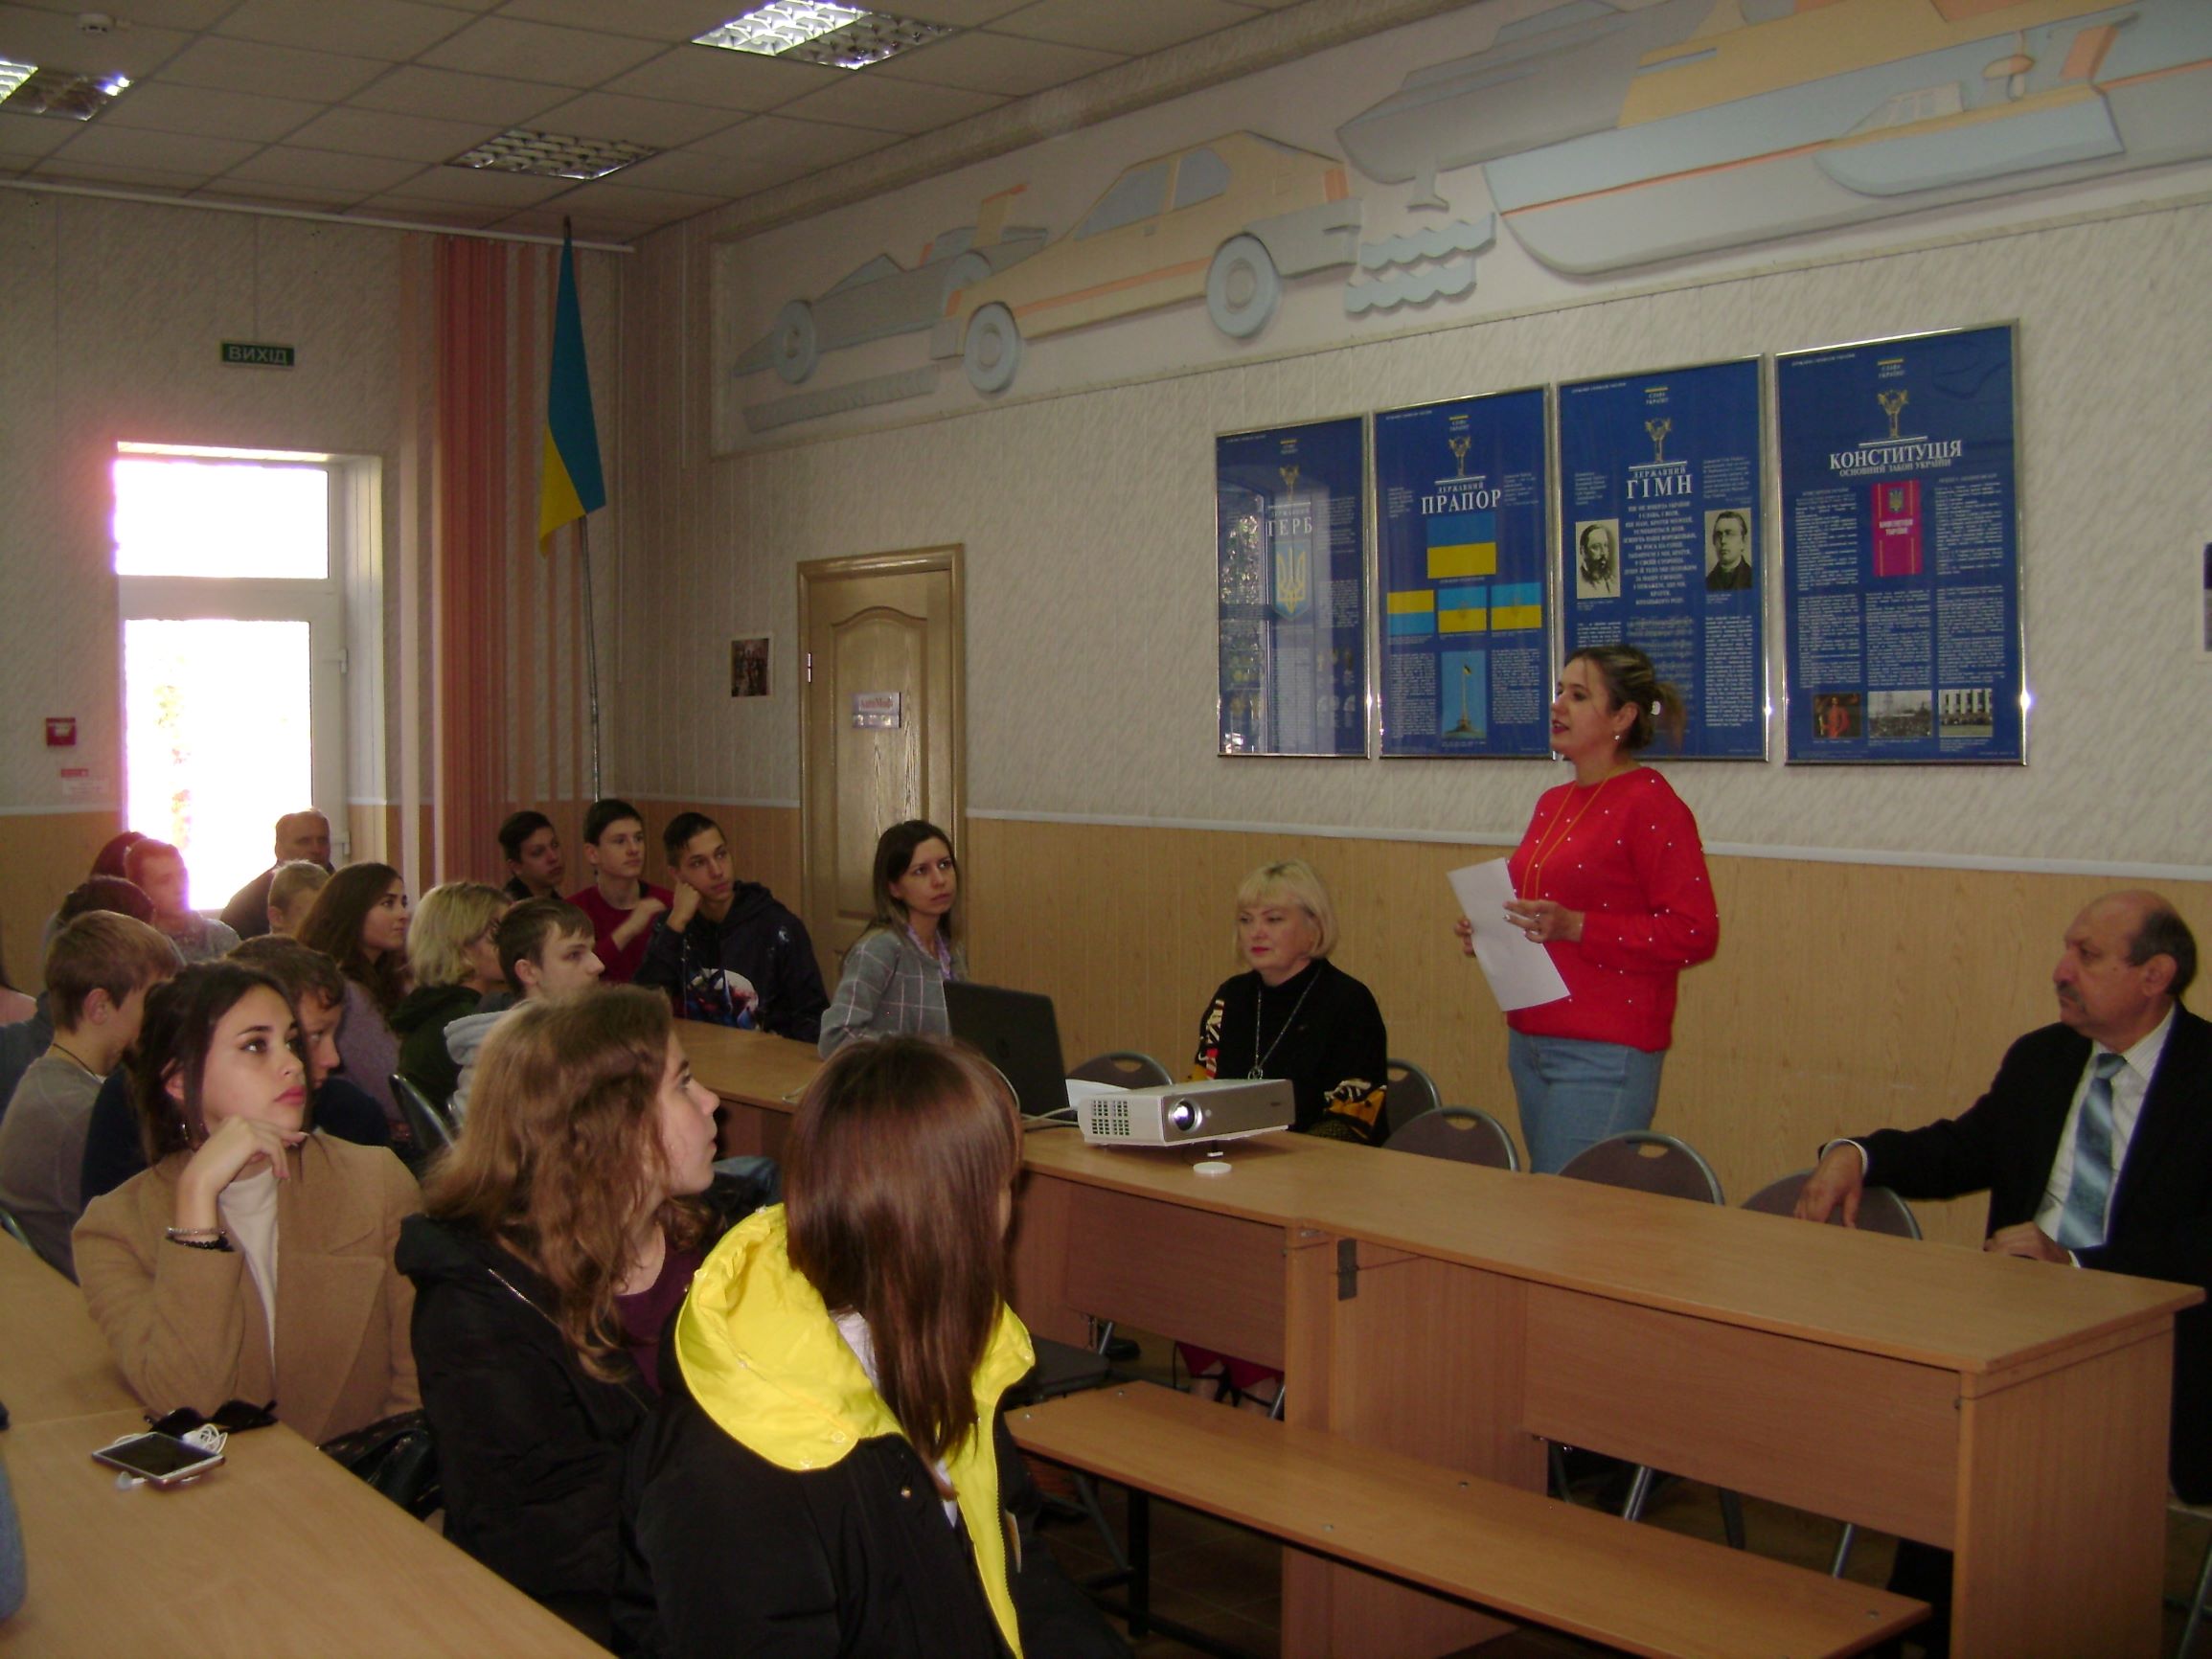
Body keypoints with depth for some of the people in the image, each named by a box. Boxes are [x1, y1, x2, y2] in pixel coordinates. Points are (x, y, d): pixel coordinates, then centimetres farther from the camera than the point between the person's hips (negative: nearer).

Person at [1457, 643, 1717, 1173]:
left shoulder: (1651, 804, -11)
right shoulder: (1552, 803, 15)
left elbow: (1694, 933, -16)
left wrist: (1574, 928, -22)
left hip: (1606, 1052, -8)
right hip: (1530, 1042, 9)